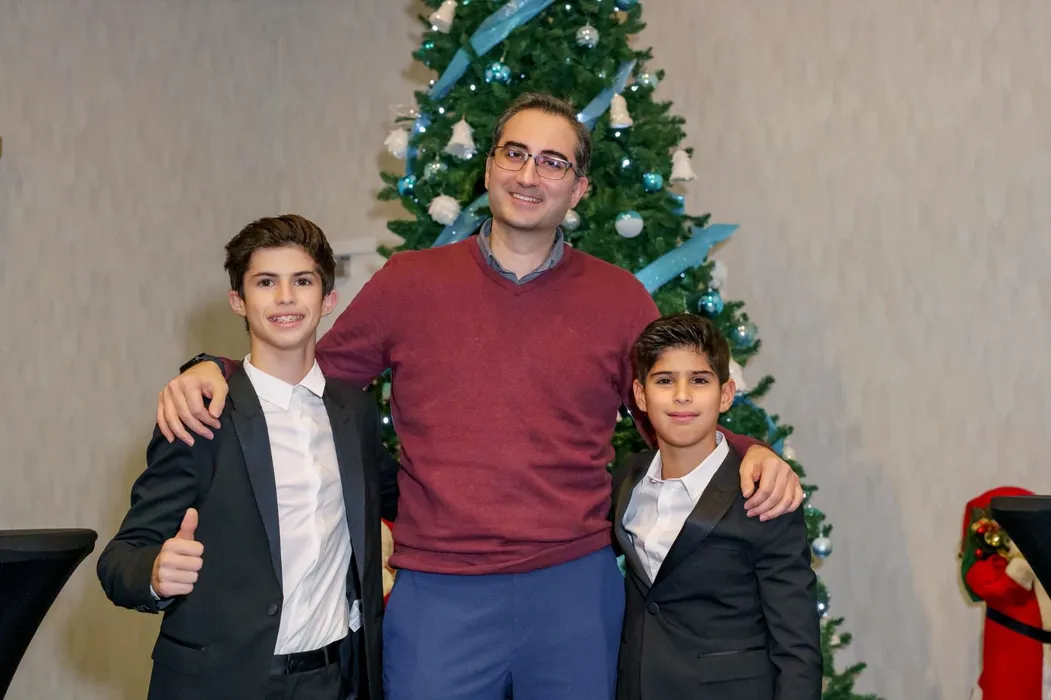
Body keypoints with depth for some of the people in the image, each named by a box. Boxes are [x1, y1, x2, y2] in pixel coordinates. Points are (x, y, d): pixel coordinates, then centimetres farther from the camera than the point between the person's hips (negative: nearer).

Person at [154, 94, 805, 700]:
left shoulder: (620, 297, 5)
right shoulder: (409, 282, 3)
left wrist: (749, 452, -6)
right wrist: (214, 371, -3)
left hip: (575, 590, 1)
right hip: (438, 594, 0)